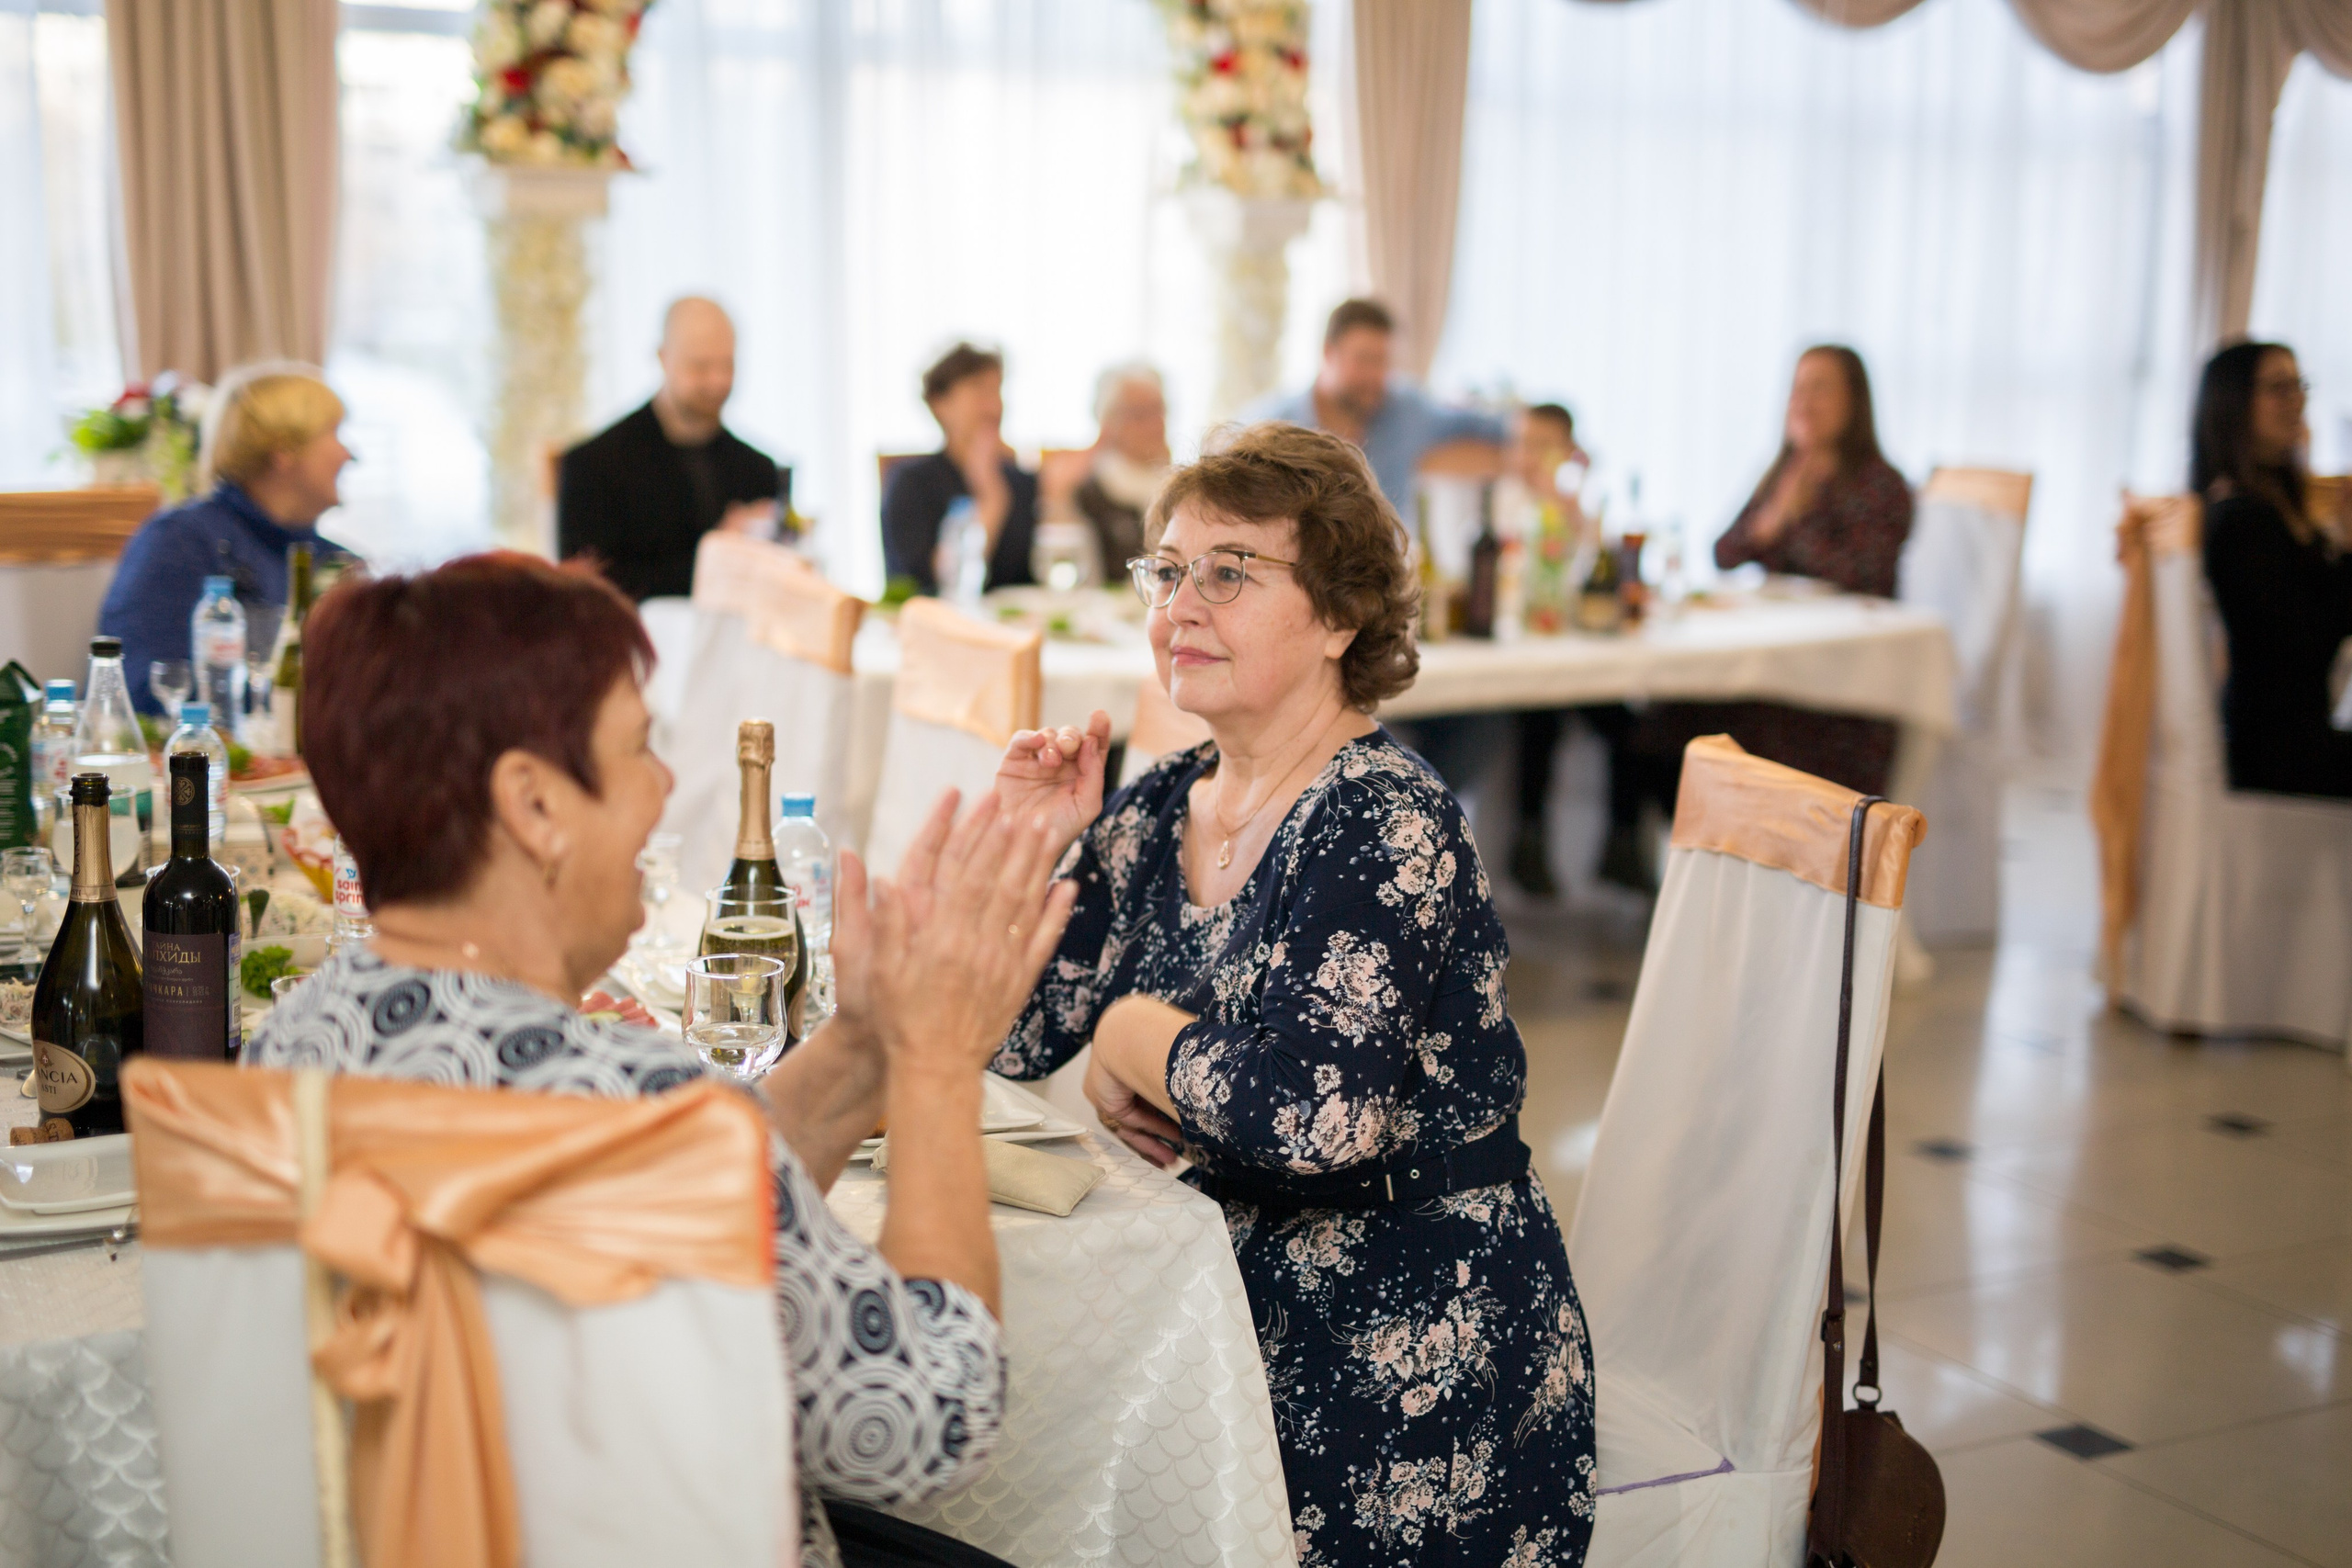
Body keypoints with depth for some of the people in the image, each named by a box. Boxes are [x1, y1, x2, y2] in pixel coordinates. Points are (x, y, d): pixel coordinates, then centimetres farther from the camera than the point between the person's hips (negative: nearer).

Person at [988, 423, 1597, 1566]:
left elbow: (1318, 1114, -31)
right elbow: (1009, 1041, 9)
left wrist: (1135, 1039, -14)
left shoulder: (1384, 825, -18)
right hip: (1241, 1294, 7)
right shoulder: (1159, 810, 5)